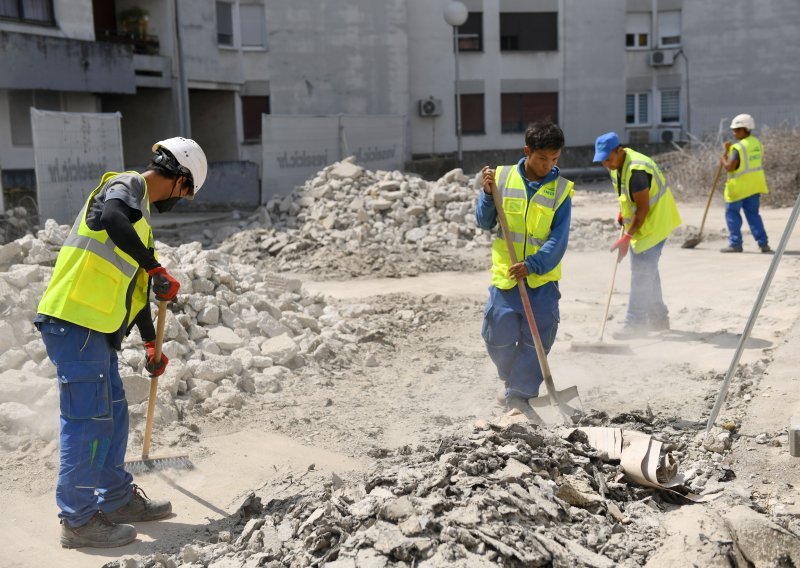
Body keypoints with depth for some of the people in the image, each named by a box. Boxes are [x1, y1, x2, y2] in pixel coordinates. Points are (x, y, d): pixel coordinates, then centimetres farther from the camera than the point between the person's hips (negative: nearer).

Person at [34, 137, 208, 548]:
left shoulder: (138, 209, 23)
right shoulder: (127, 187, -6)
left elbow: (133, 285, 30)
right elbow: (111, 217, -33)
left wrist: (151, 344, 35)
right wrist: (156, 269, -26)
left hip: (95, 329, 10)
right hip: (74, 325, -10)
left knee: (113, 414, 17)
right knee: (87, 419, -5)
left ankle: (117, 500, 30)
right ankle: (78, 521, 5)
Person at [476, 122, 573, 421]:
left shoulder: (561, 190, -3)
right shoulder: (502, 177, -1)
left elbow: (559, 238, -9)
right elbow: (485, 223, 4)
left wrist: (533, 265, -21)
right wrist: (488, 194, -13)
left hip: (542, 278, 0)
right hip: (505, 275, 0)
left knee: (536, 341, 2)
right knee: (499, 340, 2)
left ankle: (518, 395, 15)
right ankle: (512, 378, 31)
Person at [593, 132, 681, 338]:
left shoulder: (636, 170, -28)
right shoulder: (616, 166, 2)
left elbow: (643, 208, -25)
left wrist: (627, 238, -24)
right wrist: (622, 213, 4)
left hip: (654, 223, -10)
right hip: (640, 223, 10)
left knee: (641, 272, -10)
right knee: (647, 270, 17)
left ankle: (635, 323, -5)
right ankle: (658, 318, 29)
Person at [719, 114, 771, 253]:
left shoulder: (738, 147, -17)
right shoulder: (756, 143, 9)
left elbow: (729, 167, -21)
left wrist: (723, 159, -2)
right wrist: (730, 150, 13)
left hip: (739, 186, -8)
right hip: (754, 185, 8)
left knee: (732, 213, 4)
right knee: (753, 213, 12)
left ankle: (735, 243, 3)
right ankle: (763, 243, 7)